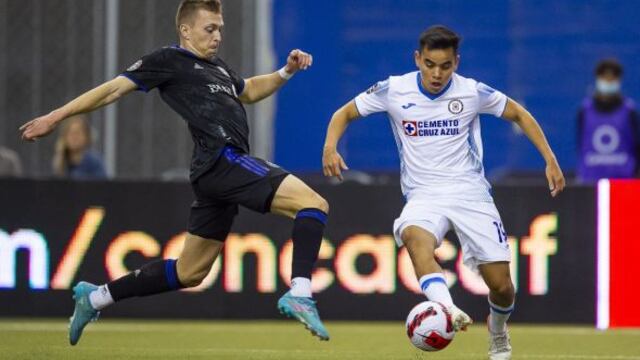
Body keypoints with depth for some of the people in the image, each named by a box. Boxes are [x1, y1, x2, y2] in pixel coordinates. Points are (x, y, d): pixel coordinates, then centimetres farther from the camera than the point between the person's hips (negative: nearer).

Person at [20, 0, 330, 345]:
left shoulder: (217, 68, 25)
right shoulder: (170, 61, 0)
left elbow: (249, 91, 44)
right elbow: (114, 89, -1)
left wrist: (286, 71, 26)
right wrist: (55, 117, -2)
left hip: (220, 173, 10)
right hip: (224, 160, -10)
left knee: (189, 272, 15)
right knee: (313, 203, -20)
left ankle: (96, 297, 23)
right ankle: (299, 294, -32)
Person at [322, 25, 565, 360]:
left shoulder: (473, 92, -4)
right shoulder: (394, 90, -4)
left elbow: (519, 115, 11)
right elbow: (345, 113, 7)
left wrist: (550, 160, 3)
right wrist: (330, 147, -13)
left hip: (470, 192, 1)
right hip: (423, 195, 0)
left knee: (501, 286, -6)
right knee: (415, 238, -38)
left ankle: (498, 333, 29)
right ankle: (446, 308, -61)